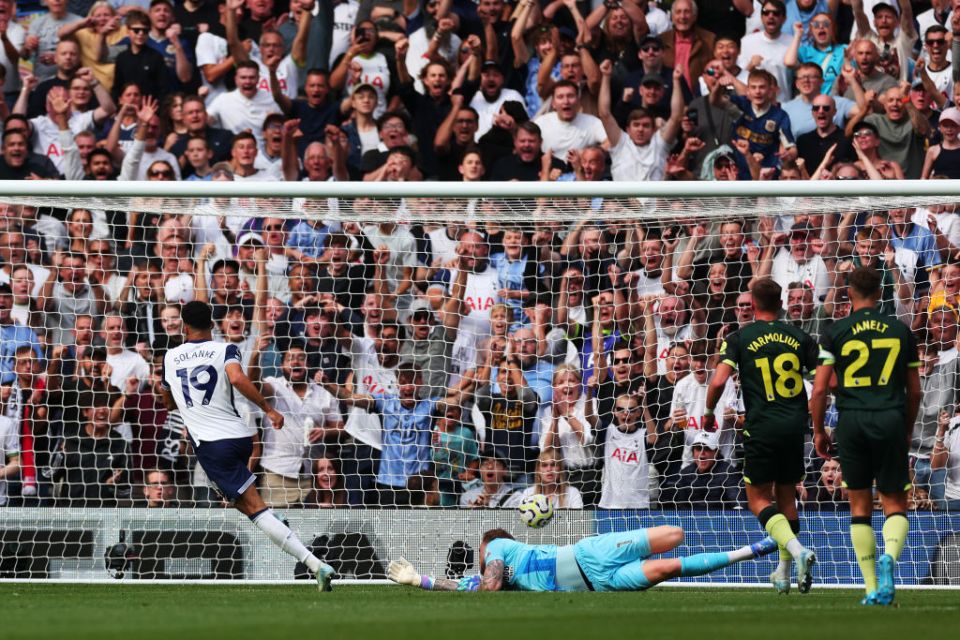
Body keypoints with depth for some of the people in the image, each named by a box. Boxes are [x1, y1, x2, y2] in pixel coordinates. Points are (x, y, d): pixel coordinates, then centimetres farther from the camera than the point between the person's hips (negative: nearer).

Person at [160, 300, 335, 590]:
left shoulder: (170, 358, 12)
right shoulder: (224, 350, 4)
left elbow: (169, 403, 28)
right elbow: (237, 379, -19)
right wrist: (268, 409, -14)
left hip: (210, 443, -2)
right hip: (240, 435, 2)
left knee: (254, 507, -10)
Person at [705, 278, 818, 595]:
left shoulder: (739, 339, -2)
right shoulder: (798, 337, 6)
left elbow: (719, 380, -13)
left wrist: (709, 412, 4)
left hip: (761, 429, -4)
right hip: (795, 427, 4)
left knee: (759, 500, 3)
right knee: (787, 497, 17)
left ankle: (798, 550, -22)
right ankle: (784, 573, 22)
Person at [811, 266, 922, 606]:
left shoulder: (835, 332, 2)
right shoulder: (901, 331, 7)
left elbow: (820, 389, -3)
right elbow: (914, 390, 11)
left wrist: (818, 431, 10)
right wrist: (907, 431, 24)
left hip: (852, 422, 0)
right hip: (891, 421, 0)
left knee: (860, 505, 9)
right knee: (895, 504, 6)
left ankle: (872, 589, 5)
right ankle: (889, 555, -26)